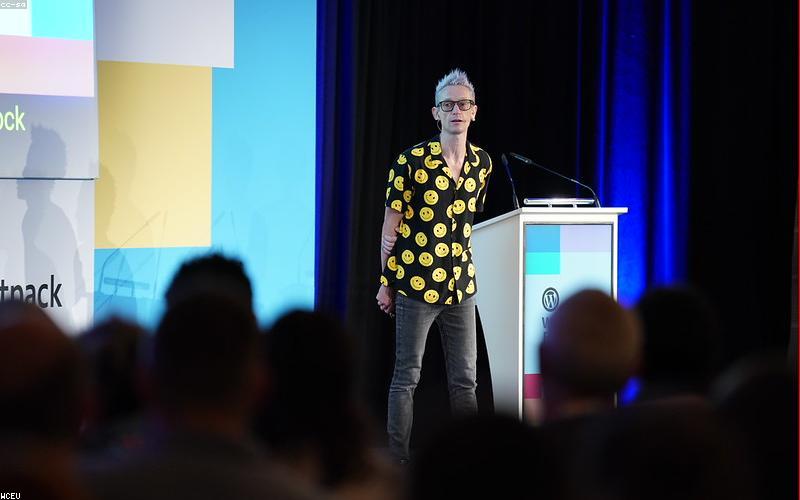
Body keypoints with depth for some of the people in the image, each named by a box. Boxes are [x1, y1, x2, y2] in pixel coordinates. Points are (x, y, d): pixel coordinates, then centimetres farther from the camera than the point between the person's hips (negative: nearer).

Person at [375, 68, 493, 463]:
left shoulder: (482, 163, 7)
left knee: (465, 379, 8)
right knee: (407, 376, 1)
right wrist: (385, 282, -3)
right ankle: (399, 460, 6)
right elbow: (391, 224, -4)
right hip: (416, 282, -5)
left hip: (462, 284, 5)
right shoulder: (412, 161, -8)